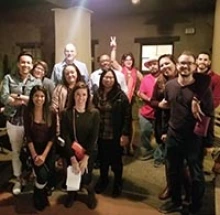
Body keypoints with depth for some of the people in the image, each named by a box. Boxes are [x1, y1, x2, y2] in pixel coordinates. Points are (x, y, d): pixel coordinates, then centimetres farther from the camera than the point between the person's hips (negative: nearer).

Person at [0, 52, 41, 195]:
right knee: (16, 152, 14)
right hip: (14, 121, 0)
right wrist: (28, 100, -13)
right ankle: (18, 179, 32)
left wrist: (18, 96, -17)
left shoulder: (37, 82, 2)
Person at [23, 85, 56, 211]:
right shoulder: (28, 114, -5)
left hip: (49, 148, 1)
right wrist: (34, 155, -12)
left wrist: (44, 155, -14)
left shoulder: (51, 113, -6)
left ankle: (41, 190, 24)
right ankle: (39, 196, 14)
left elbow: (53, 136, -6)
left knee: (49, 174, -13)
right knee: (42, 174, -19)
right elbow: (28, 137, -5)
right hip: (34, 148, -1)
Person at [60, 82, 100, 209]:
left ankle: (91, 191, 31)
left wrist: (85, 158, -16)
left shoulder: (94, 113, -9)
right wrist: (73, 158, -17)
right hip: (71, 152, 1)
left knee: (85, 179, -6)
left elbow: (94, 137, -11)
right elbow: (66, 137, -11)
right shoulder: (67, 114, -8)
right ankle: (72, 193, 40)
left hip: (88, 152, -1)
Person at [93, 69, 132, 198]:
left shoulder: (121, 95, -9)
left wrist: (125, 134, -15)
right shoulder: (97, 95, 3)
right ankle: (103, 180, 42)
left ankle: (118, 184, 34)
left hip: (116, 136, -3)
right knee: (103, 160, 18)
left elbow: (127, 116, -11)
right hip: (100, 135, 4)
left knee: (116, 161, 13)